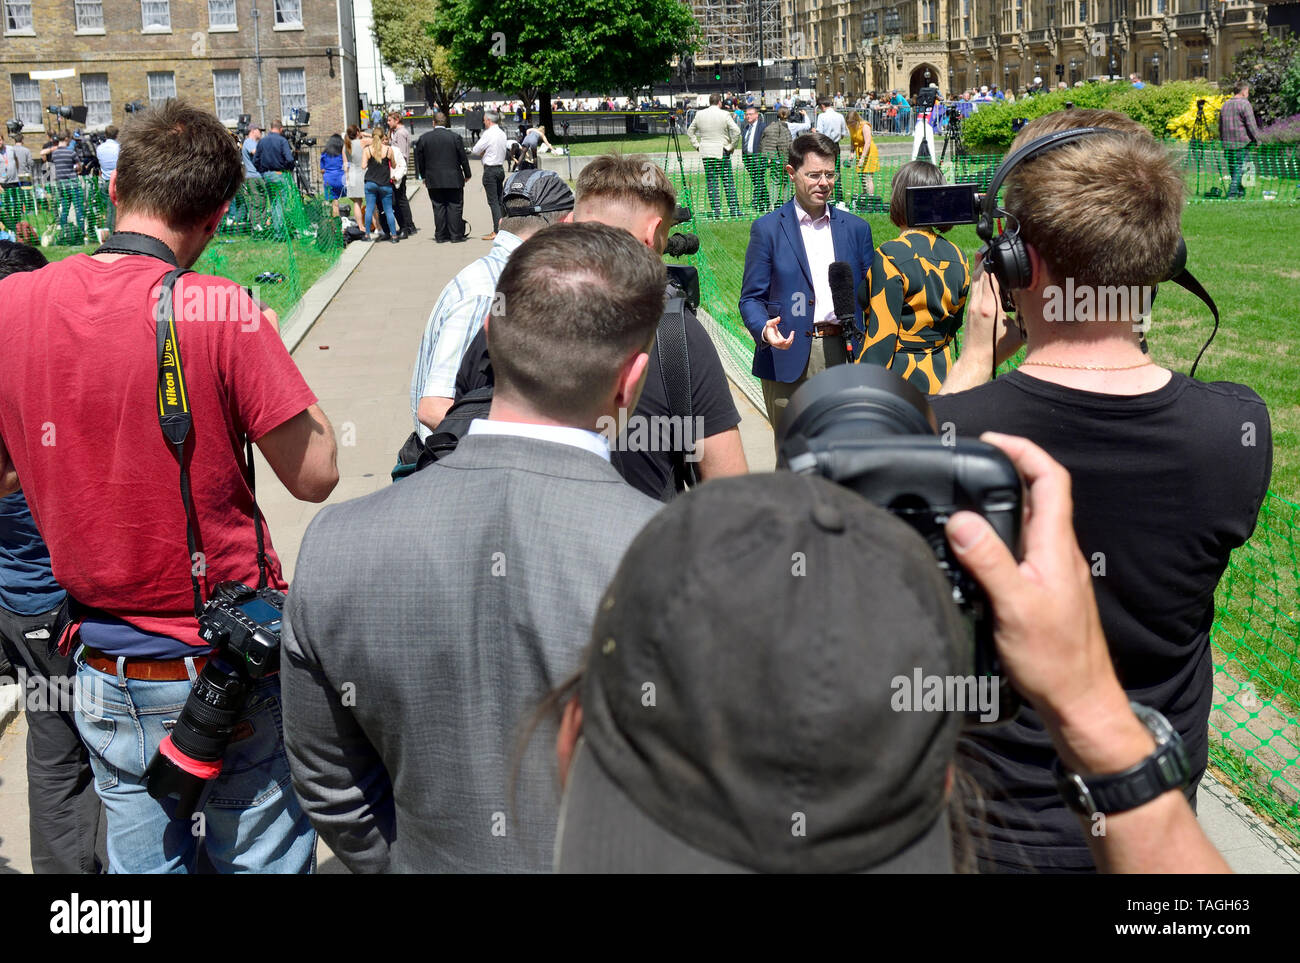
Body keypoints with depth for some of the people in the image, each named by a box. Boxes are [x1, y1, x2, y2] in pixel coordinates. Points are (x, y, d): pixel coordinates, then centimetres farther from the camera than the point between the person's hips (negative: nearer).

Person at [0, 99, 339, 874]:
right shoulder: (220, 313, -18)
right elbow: (315, 475, -12)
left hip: (105, 671, 4)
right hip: (228, 663, -4)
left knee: (142, 859, 18)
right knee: (264, 858, 12)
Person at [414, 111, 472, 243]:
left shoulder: (423, 138, -1)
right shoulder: (455, 137, -7)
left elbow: (420, 159, 5)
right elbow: (463, 157, -1)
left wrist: (424, 176, 16)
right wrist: (467, 174, 12)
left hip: (433, 180, 2)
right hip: (454, 180, -2)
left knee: (438, 208, 7)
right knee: (455, 207, 4)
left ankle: (441, 236, 8)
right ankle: (456, 235, 5)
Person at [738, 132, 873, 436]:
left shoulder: (856, 228, 12)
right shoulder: (767, 229, 3)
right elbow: (751, 298, 2)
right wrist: (764, 329, -20)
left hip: (843, 354, 3)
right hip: (788, 359, -2)